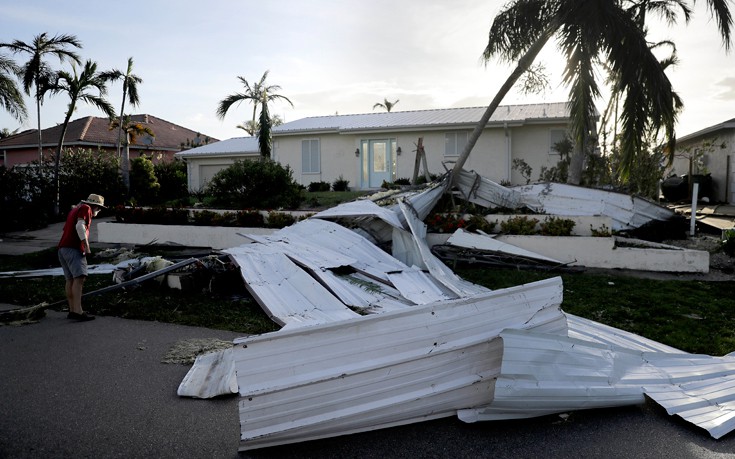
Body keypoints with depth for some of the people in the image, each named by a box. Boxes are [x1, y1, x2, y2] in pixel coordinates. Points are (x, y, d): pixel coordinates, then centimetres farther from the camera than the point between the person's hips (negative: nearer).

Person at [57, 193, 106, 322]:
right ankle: (78, 311, -29)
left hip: (62, 248, 10)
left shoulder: (75, 209, 30)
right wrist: (86, 246, -17)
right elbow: (80, 226, -15)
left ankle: (72, 311, 9)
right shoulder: (86, 208, 1)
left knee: (70, 279, 8)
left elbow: (66, 229, 32)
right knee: (79, 277, -19)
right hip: (74, 248, -10)